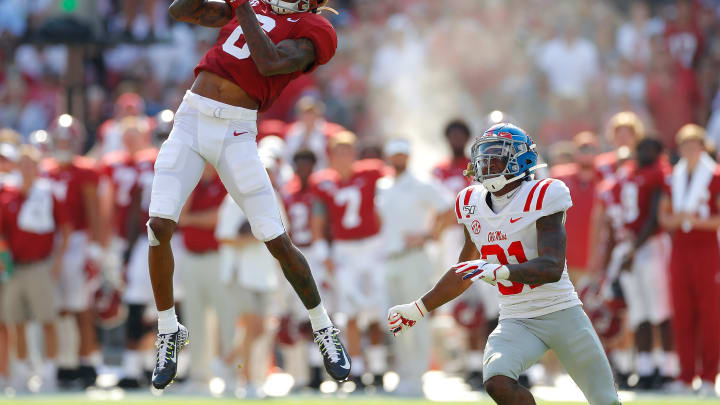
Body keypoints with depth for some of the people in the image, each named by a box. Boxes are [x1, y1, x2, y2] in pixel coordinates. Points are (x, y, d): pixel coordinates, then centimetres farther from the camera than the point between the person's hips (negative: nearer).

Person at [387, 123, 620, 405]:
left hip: (562, 314, -4)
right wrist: (418, 309, 23)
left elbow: (552, 268, -24)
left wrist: (501, 271, -40)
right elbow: (465, 273, 21)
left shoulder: (541, 198, -12)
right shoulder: (473, 205, 6)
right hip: (516, 322, 4)